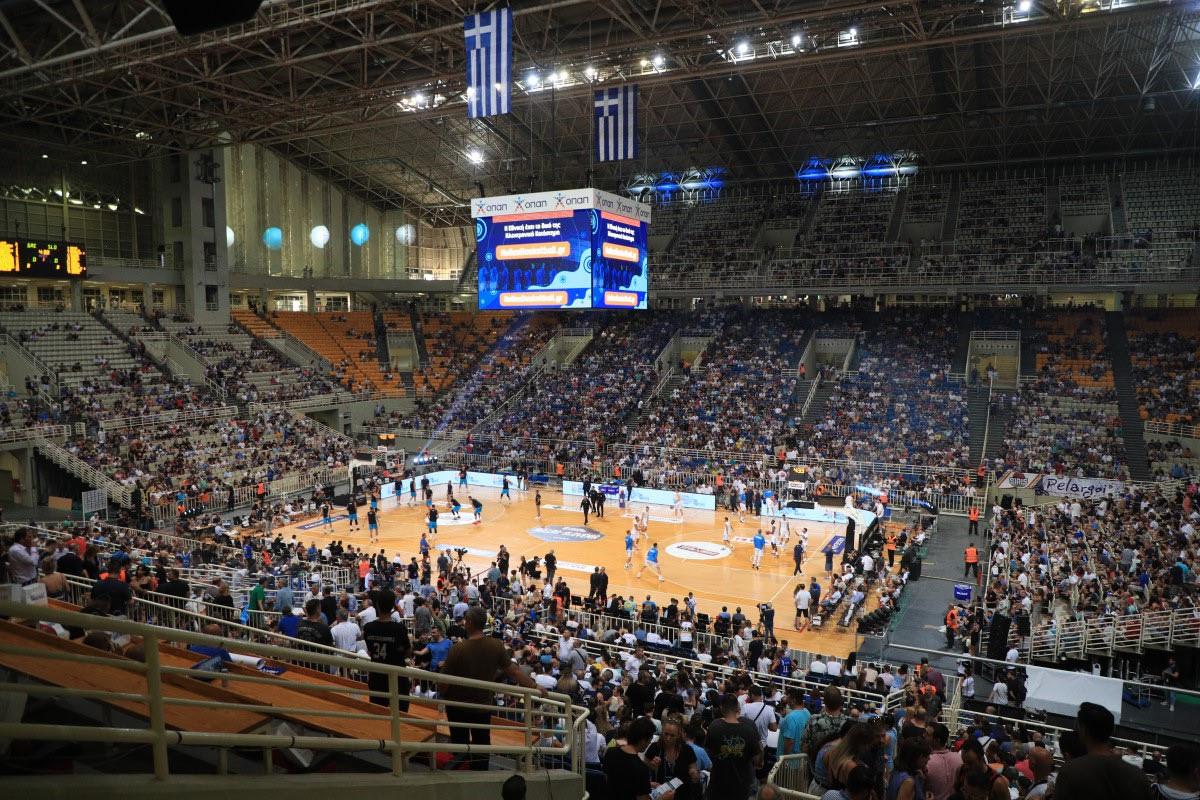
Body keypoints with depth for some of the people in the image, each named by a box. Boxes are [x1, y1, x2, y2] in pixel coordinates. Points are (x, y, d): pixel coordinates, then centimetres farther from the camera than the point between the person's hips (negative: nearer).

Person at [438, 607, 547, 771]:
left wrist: (442, 694, 5)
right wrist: (535, 687, 2)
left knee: (460, 743, 14)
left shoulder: (457, 649, -25)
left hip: (458, 706, -3)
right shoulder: (496, 646, -15)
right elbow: (513, 671, -9)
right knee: (482, 743, 20)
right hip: (484, 705, 3)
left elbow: (444, 683, -18)